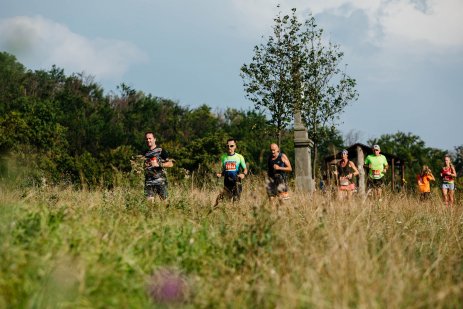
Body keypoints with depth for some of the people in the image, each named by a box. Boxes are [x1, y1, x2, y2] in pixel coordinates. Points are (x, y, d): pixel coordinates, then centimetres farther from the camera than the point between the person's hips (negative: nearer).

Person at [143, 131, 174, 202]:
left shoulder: (161, 151, -1)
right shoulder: (145, 153, 15)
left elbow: (171, 164, -7)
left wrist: (158, 164, -18)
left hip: (161, 181, -4)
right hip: (149, 182, 4)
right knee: (149, 201, -3)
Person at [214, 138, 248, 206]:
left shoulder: (239, 157, 2)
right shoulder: (223, 157, 10)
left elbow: (245, 169, 4)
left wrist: (243, 174, -18)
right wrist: (220, 174, -4)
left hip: (236, 182, -2)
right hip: (227, 183, 2)